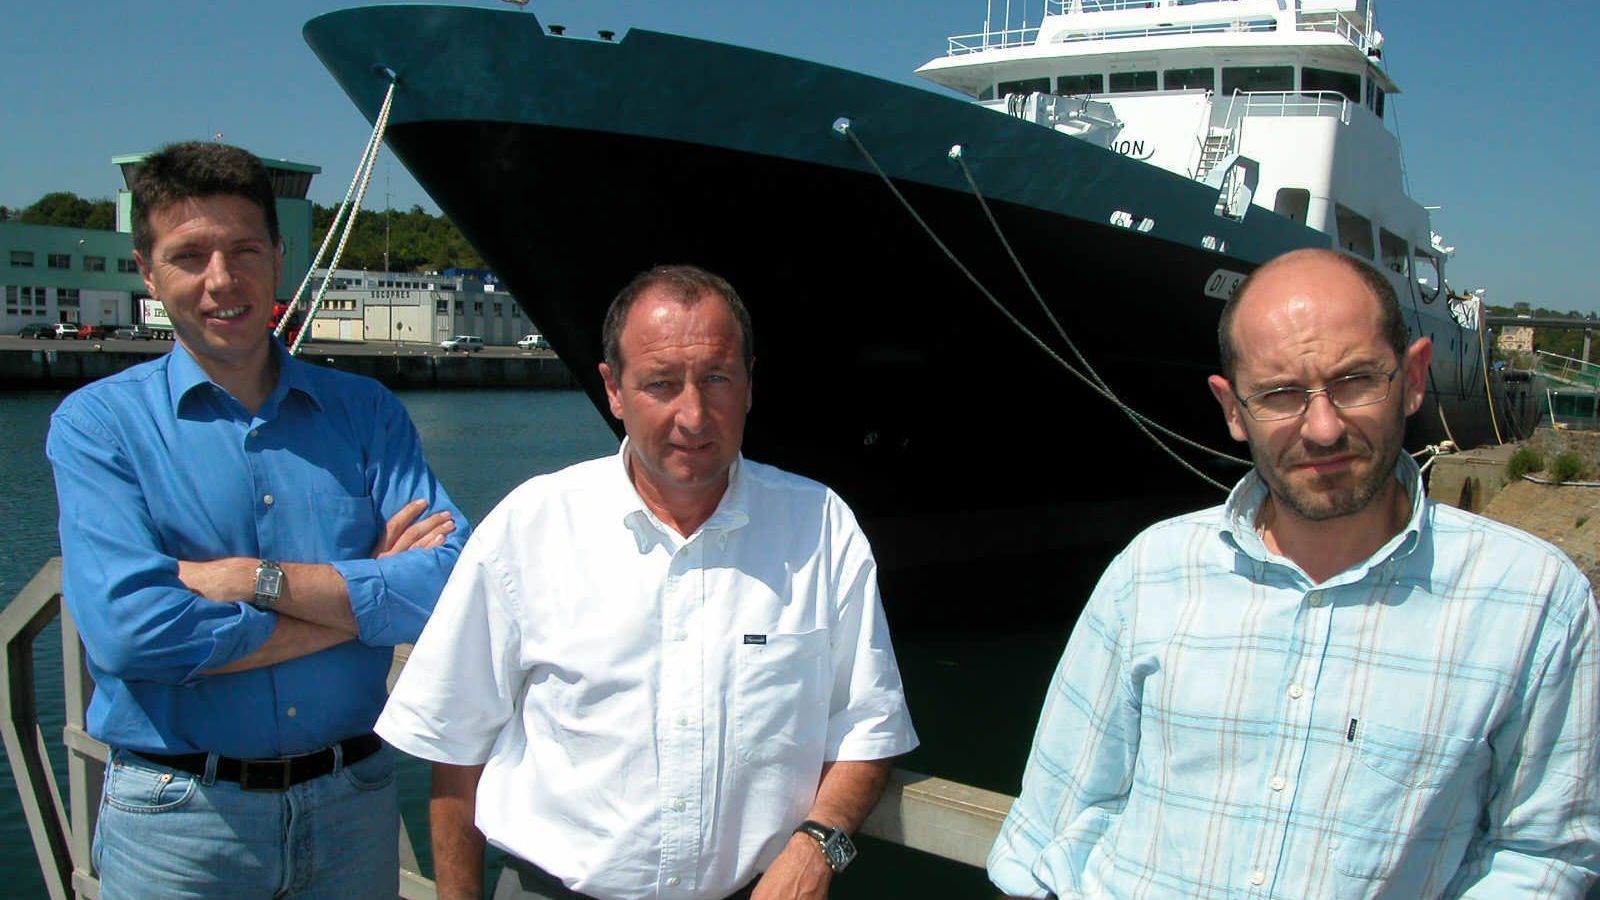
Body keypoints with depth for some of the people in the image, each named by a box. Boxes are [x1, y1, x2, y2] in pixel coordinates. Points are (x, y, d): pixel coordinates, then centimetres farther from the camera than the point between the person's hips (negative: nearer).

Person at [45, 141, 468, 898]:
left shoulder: (365, 412, 2)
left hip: (353, 801, 3)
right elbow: (130, 629, -18)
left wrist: (254, 578, -17)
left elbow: (452, 583, -10)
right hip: (178, 817, -2)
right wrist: (362, 594, -13)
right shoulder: (97, 424, -4)